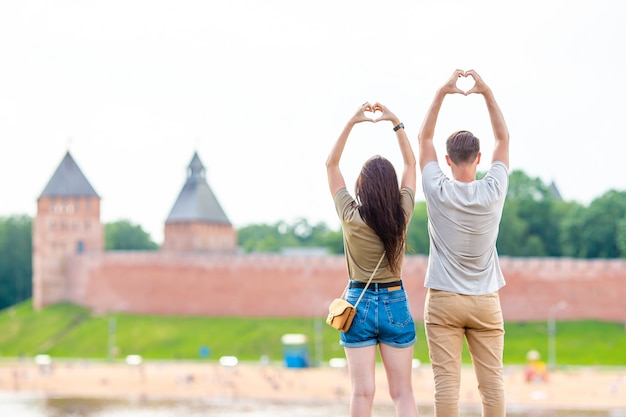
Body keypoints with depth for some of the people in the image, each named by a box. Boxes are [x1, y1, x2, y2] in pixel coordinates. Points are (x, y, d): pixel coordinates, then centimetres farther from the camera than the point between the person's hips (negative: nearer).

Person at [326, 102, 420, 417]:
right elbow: (411, 163, 7)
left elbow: (331, 165, 1)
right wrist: (395, 122, 5)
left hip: (359, 302, -1)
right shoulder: (401, 215, -7)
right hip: (395, 303, 1)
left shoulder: (351, 216, -10)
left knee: (362, 392, -3)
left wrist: (351, 124, -2)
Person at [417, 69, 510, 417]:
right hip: (485, 301, 1)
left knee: (446, 381, -3)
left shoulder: (438, 191, -8)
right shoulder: (493, 191, -5)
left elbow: (423, 137, 3)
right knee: (491, 381, 3)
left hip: (443, 300, -1)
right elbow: (503, 138, 7)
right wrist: (486, 92, 6)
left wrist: (442, 93, 4)